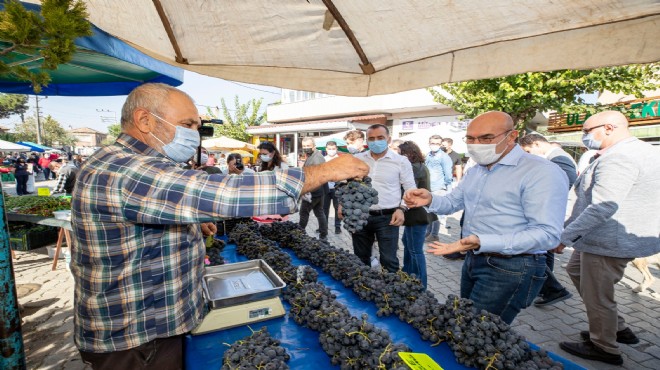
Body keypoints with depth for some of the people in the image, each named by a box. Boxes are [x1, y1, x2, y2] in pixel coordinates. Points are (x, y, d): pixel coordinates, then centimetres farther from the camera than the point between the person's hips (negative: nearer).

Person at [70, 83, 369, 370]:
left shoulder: (128, 165, 6)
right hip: (134, 342, -9)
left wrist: (192, 222, 7)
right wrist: (327, 170, -31)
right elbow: (224, 193, -38)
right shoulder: (123, 172, -29)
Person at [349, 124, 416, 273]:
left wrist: (402, 208, -12)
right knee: (360, 259, 15)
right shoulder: (356, 159, 4)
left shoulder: (401, 161, -4)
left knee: (388, 260, 1)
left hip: (387, 217, -3)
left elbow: (410, 189, 2)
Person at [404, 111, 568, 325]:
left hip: (510, 268, -8)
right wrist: (430, 200, -7)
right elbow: (454, 201, 18)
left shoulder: (542, 172, -19)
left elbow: (547, 233, -26)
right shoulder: (476, 170, 10)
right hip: (472, 260, 9)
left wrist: (482, 242, -37)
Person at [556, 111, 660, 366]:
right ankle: (618, 328, 34)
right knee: (576, 270, 25)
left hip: (609, 242, -11)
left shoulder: (617, 159, -23)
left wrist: (565, 236, -25)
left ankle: (604, 348, 25)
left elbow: (602, 207, -30)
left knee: (596, 295, 5)